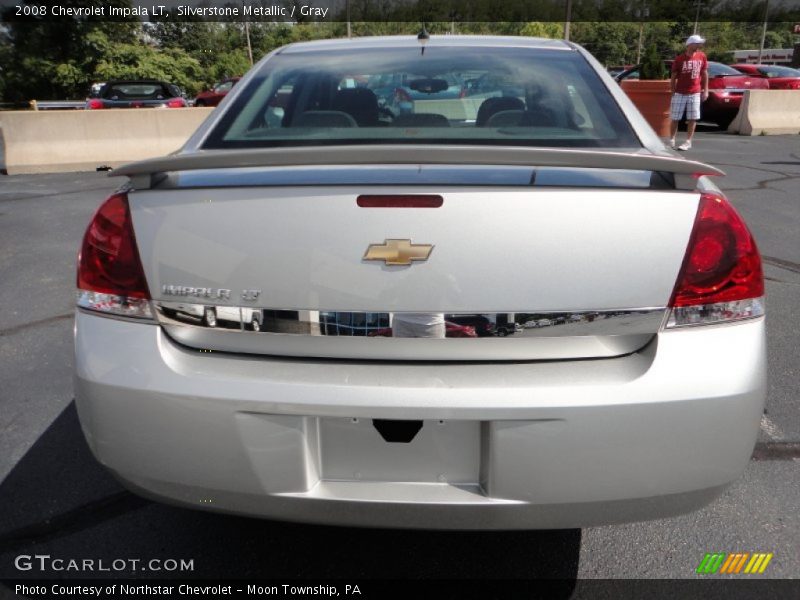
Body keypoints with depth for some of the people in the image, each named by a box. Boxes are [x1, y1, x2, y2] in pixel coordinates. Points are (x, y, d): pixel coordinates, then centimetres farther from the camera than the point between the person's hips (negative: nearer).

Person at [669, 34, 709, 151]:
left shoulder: (702, 57, 4)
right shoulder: (679, 58, -6)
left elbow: (704, 74, 11)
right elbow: (673, 77, -1)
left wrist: (705, 90, 7)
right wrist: (673, 93, -3)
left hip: (695, 93, 3)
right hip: (680, 93, -3)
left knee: (692, 119, 2)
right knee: (675, 118, 1)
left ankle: (688, 142, 9)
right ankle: (671, 141, 14)